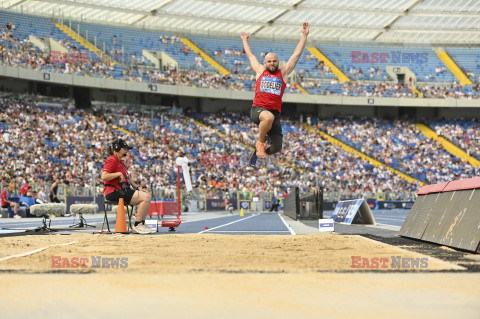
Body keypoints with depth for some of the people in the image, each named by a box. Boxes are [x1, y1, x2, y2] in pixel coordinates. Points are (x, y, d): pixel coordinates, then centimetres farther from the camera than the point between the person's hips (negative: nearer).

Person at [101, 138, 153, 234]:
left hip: (124, 190, 11)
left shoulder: (120, 162, 24)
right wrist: (119, 174, -19)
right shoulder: (112, 160, -8)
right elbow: (104, 177, -21)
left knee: (148, 196, 4)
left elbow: (127, 179, 26)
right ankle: (137, 226, -20)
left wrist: (137, 187, 14)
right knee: (145, 197, -20)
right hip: (114, 192, -11)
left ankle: (142, 224, 0)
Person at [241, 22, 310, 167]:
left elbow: (297, 54, 16)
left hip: (275, 112, 2)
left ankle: (258, 152, 30)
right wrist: (244, 40, 44)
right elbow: (250, 55, 32)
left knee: (277, 147, -4)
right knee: (268, 117, -40)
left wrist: (304, 35, 15)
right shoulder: (260, 70, 16)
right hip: (258, 109, -2)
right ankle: (260, 142, -14)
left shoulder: (283, 72, 15)